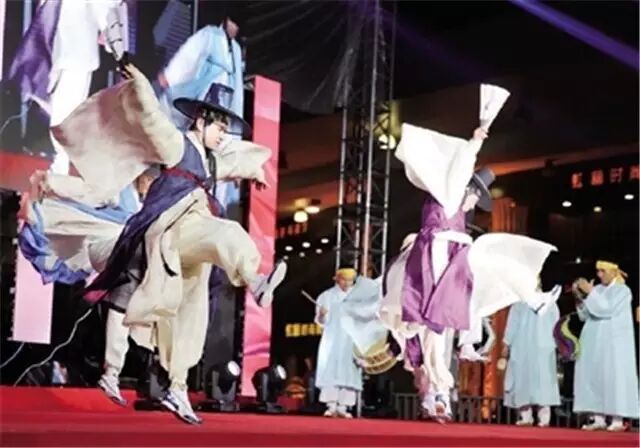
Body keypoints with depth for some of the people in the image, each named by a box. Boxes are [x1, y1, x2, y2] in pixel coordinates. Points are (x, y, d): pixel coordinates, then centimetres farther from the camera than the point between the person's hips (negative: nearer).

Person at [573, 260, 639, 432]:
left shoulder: (622, 290, -4)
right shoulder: (598, 290, 13)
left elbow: (607, 309, -18)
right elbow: (585, 315, 10)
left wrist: (591, 293, -18)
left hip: (613, 343, -6)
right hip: (594, 342, 6)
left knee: (614, 377, -8)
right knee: (594, 377, 1)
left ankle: (618, 419, -5)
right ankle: (598, 418, 4)